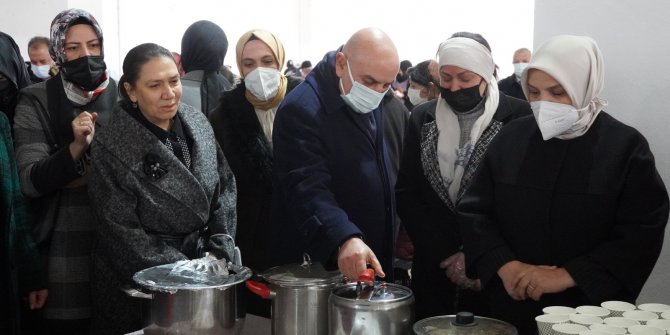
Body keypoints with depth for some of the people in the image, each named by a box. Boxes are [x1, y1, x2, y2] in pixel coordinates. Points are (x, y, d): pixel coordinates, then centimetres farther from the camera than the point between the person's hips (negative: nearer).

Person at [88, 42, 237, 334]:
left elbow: (224, 188, 5)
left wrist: (219, 252, -5)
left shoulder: (197, 124, -2)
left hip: (204, 269, 5)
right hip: (139, 283, -4)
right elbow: (123, 232, -15)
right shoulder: (112, 147, -16)